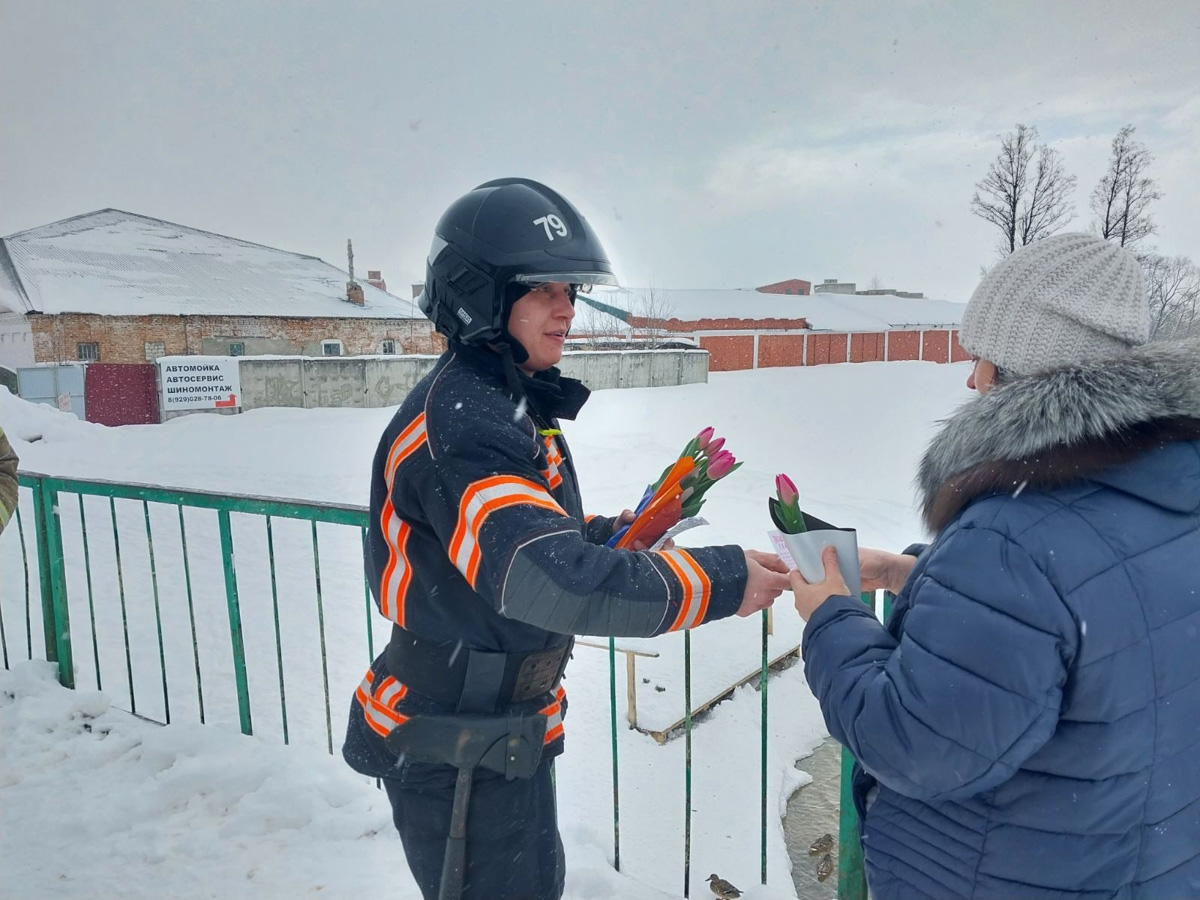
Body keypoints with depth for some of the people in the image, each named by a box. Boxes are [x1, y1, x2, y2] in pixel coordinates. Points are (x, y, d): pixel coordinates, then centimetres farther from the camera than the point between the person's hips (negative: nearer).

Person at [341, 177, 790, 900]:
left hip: (508, 725, 9)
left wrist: (616, 532, -3)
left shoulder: (512, 407, 7)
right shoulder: (456, 421, -26)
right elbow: (548, 579, -37)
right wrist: (720, 581, -31)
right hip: (454, 750, -9)